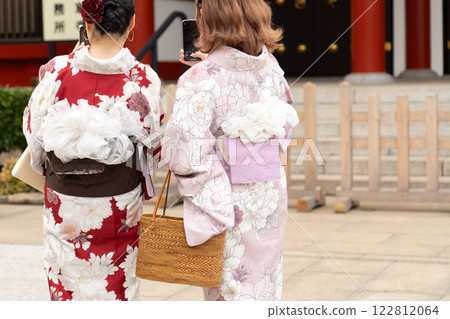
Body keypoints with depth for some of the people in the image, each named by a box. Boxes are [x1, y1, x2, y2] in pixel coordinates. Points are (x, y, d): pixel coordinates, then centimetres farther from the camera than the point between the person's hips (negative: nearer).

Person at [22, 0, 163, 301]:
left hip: (64, 196, 0)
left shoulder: (58, 71, -12)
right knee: (116, 282, 17)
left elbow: (33, 129, -1)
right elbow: (153, 143, -4)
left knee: (68, 280, 17)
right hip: (120, 201, 0)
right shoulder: (143, 79, -13)